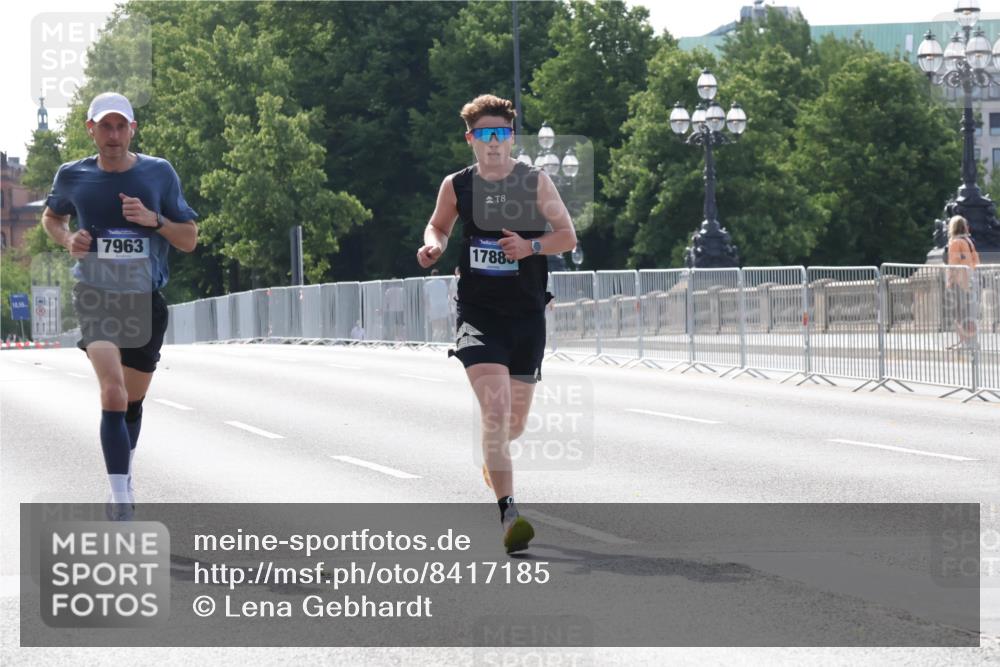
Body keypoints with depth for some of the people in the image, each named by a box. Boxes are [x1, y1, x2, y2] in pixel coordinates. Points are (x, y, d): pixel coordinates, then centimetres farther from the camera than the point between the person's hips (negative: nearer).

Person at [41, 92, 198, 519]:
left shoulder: (159, 173, 1)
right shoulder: (73, 176, 1)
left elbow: (190, 240, 5)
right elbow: (51, 217, 21)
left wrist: (154, 220, -13)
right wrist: (67, 239, -1)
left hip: (146, 299, 2)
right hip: (95, 294, -2)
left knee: (133, 400, 14)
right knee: (113, 392, -22)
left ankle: (124, 481, 40)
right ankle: (122, 501, -25)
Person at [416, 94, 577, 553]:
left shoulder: (535, 182, -1)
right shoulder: (456, 186, 2)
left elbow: (568, 236, 1)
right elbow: (438, 225, 20)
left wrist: (530, 246, -18)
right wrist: (433, 245, -3)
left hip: (527, 315, 2)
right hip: (478, 313, -2)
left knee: (515, 420, 12)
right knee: (495, 405, -20)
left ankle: (493, 452, 51)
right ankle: (509, 515, -22)